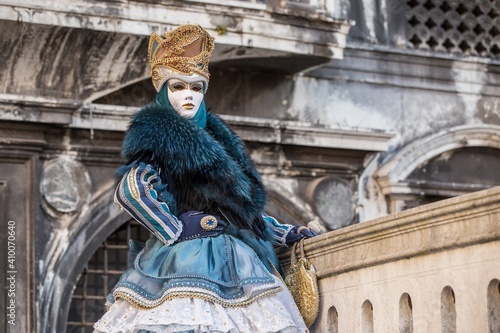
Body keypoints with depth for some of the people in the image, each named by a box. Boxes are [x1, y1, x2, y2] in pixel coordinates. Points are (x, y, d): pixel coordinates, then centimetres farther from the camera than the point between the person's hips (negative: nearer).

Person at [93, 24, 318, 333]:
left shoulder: (215, 137, 23)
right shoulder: (157, 132, 1)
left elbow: (245, 207, 26)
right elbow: (131, 190, -15)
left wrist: (288, 234, 21)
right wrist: (175, 231, -10)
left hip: (229, 263, 7)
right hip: (186, 262, -7)